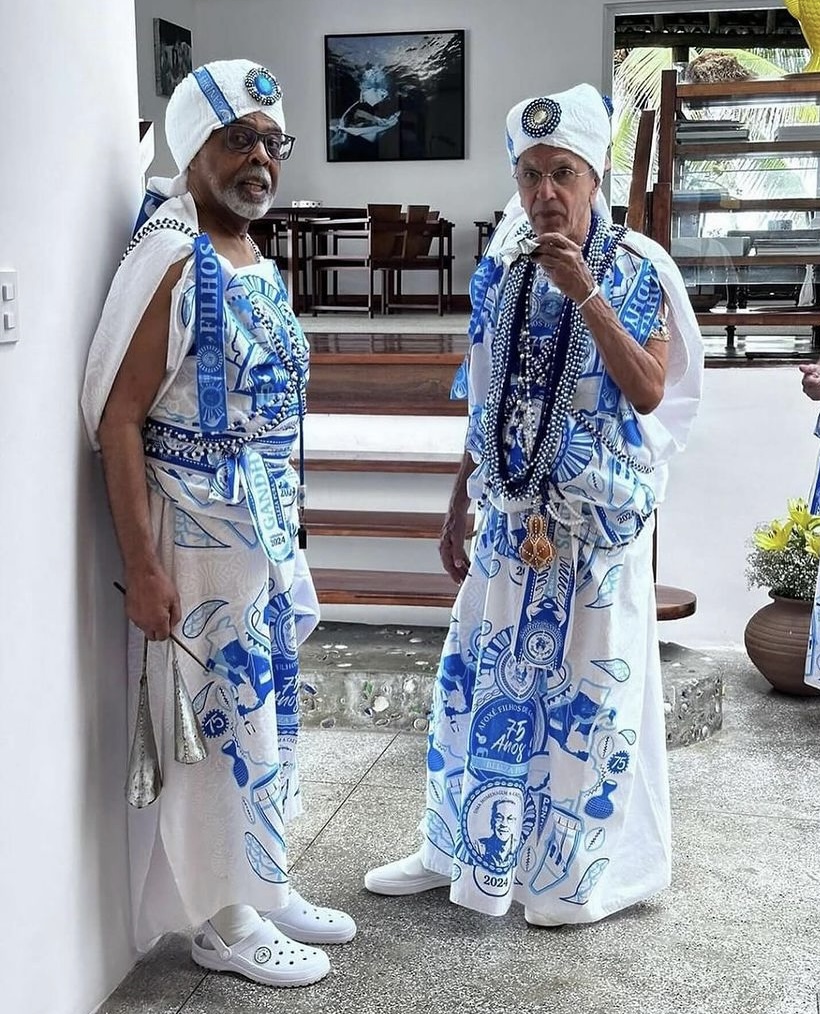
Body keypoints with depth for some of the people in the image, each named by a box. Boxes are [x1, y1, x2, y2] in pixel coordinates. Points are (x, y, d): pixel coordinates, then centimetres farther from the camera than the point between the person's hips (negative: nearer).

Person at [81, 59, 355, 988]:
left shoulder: (263, 266, 11)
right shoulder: (170, 259, -15)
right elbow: (117, 416, -19)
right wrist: (143, 565, -22)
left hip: (269, 527, 8)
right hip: (200, 531, -8)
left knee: (267, 712, 16)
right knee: (227, 718, 1)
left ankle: (265, 889, 33)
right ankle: (224, 922, 19)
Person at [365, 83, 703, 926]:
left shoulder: (638, 270, -8)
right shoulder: (499, 272, 5)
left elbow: (649, 394, -18)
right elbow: (485, 408, 11)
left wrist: (587, 294, -24)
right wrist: (459, 507, 12)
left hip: (598, 522, -5)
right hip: (512, 518, 5)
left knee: (588, 692, 4)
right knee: (478, 678, 12)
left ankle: (580, 875, 22)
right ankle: (461, 848, 31)